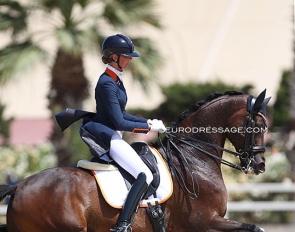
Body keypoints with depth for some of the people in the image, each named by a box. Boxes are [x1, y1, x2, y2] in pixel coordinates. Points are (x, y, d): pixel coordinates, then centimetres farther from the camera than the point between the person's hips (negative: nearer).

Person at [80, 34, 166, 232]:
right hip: (107, 137, -11)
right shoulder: (107, 84, -18)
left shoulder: (115, 80, 13)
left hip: (112, 136, 11)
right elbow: (120, 123, -20)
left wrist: (148, 122, 10)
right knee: (145, 175, -19)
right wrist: (150, 127, -13)